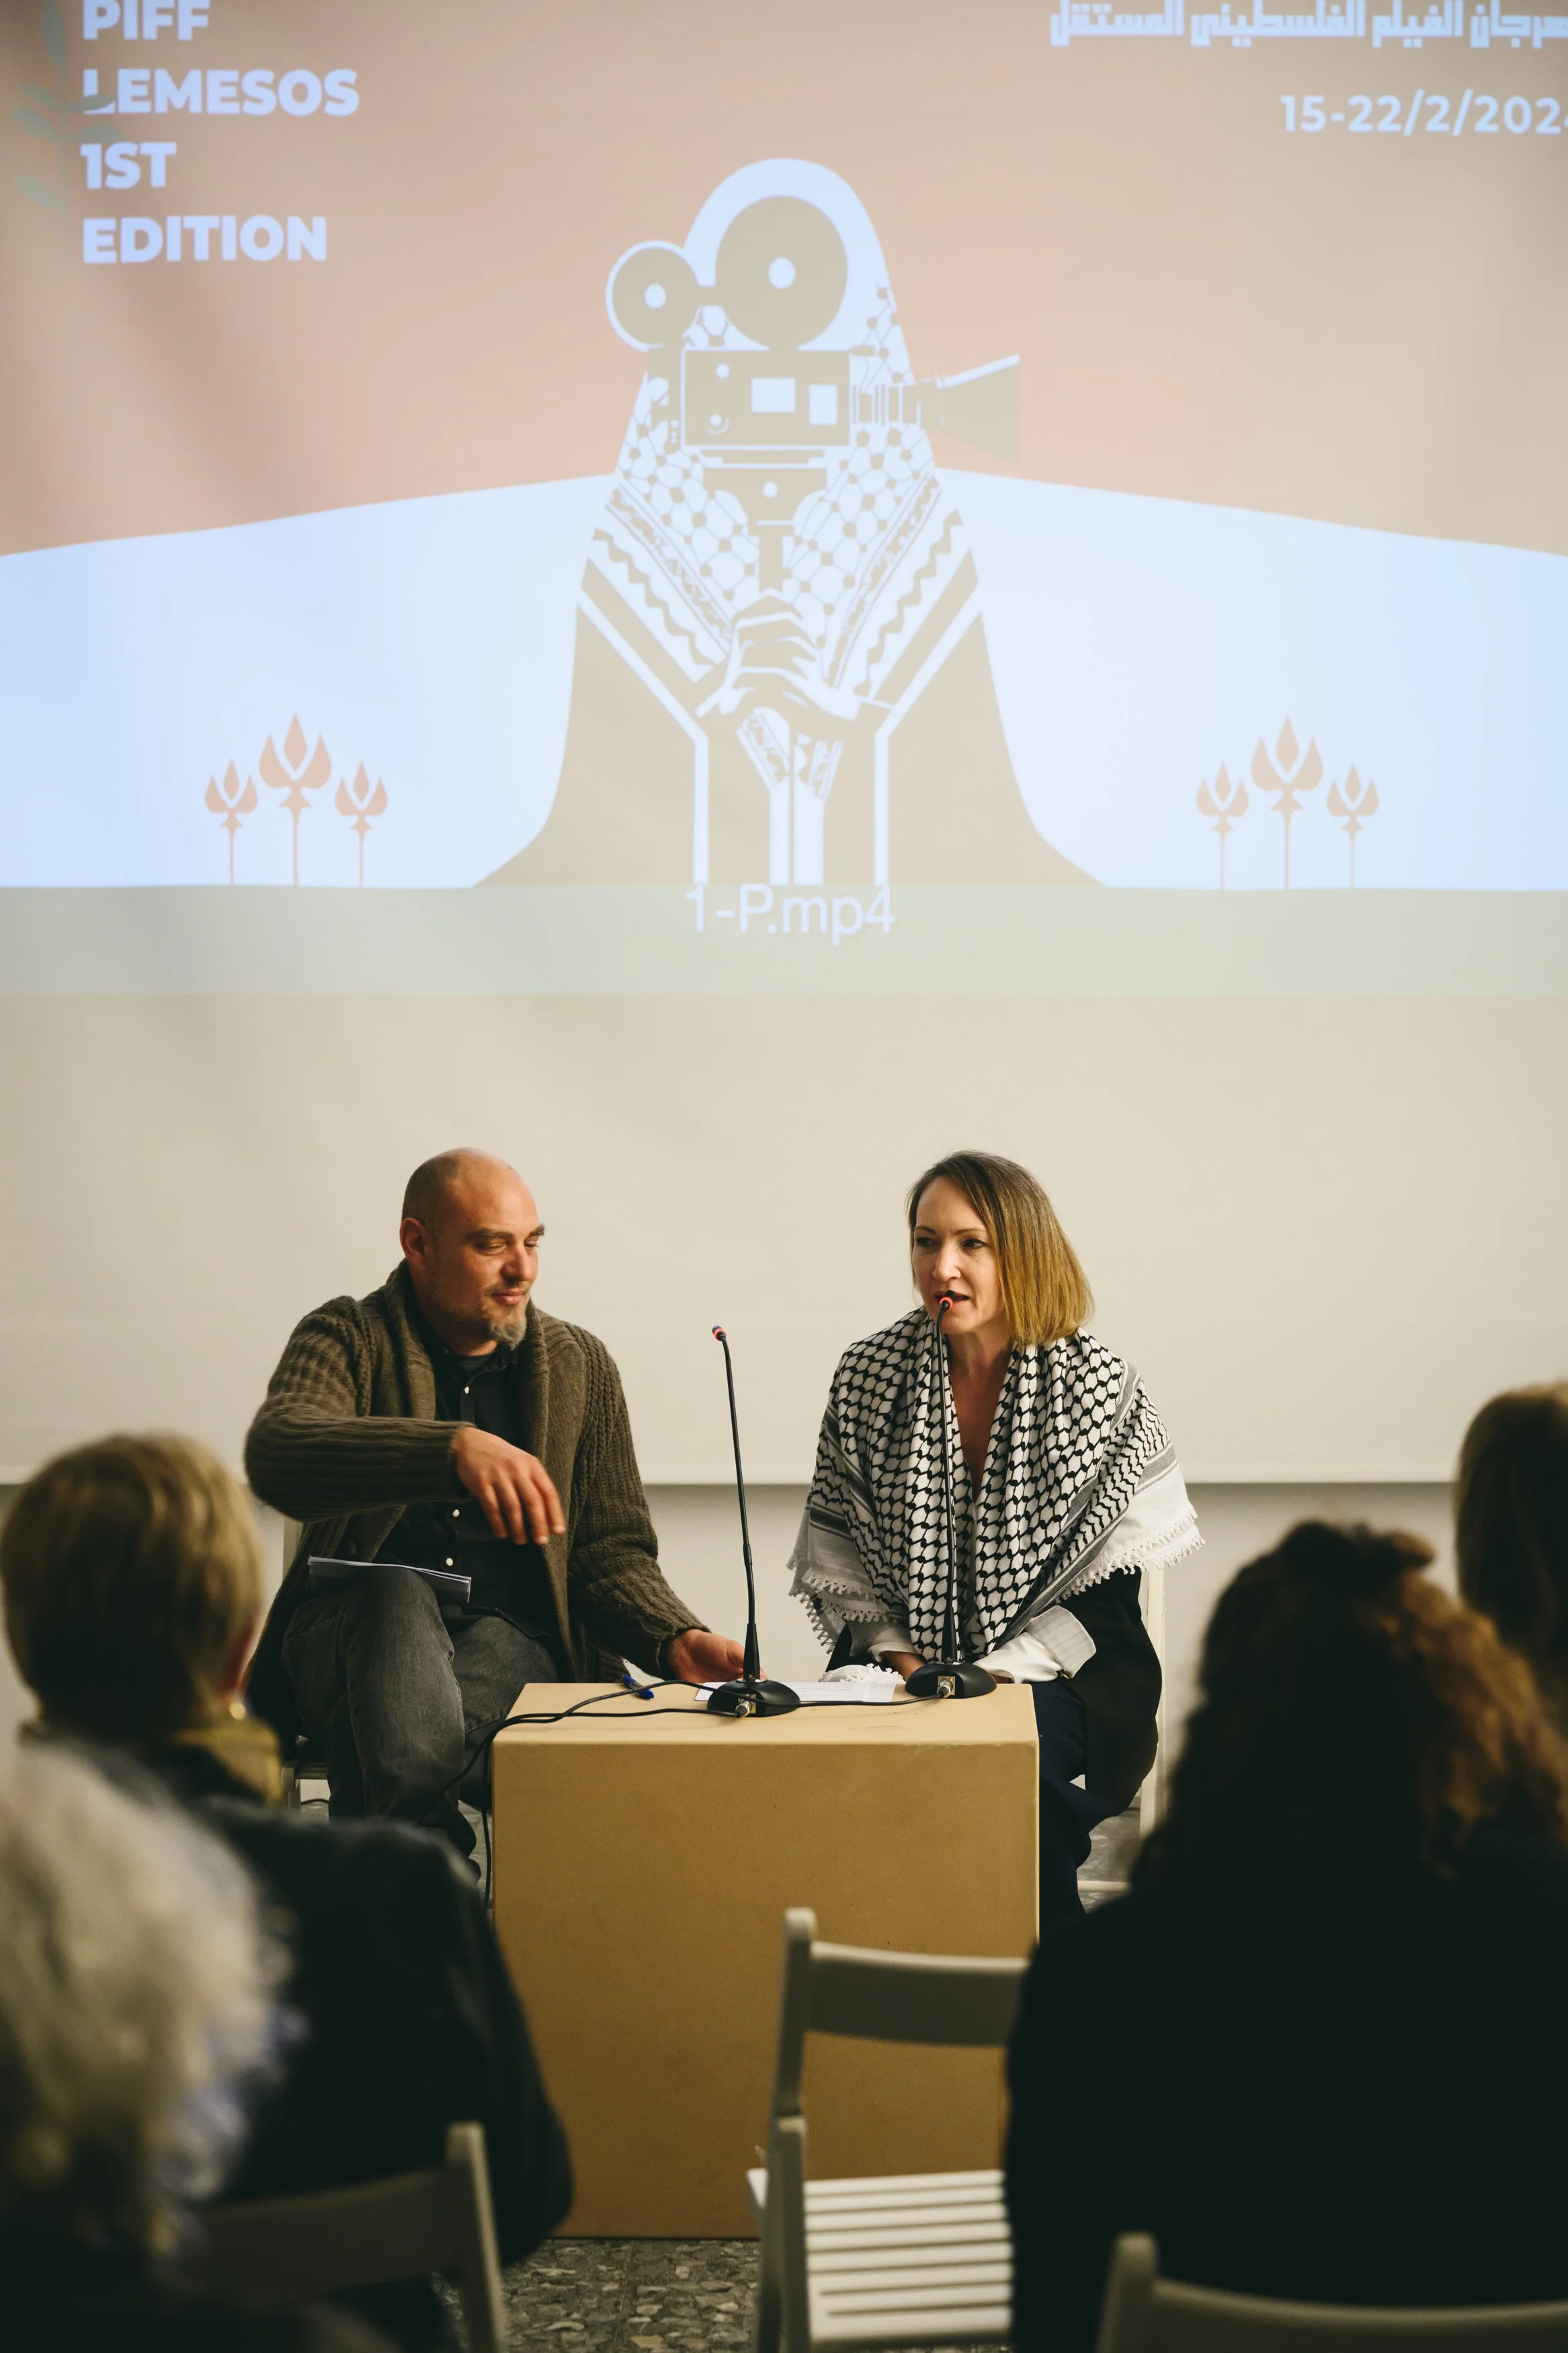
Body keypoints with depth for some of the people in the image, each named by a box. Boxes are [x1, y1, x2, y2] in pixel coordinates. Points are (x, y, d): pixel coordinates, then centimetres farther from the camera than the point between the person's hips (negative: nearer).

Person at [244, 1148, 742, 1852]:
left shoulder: (578, 1364, 15)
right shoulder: (346, 1339, 3)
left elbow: (613, 1552, 14)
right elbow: (276, 1457, -21)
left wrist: (678, 1641, -9)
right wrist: (455, 1449, -36)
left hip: (516, 1637, 1)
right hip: (361, 1624, 0)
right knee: (397, 1590, -37)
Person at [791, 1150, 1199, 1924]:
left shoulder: (1100, 1388, -3)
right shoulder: (866, 1377, 5)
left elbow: (1105, 1594, -5)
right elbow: (837, 1548, 8)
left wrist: (994, 1674, -16)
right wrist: (898, 1654, -7)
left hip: (1052, 1674, -2)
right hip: (904, 1663, 2)